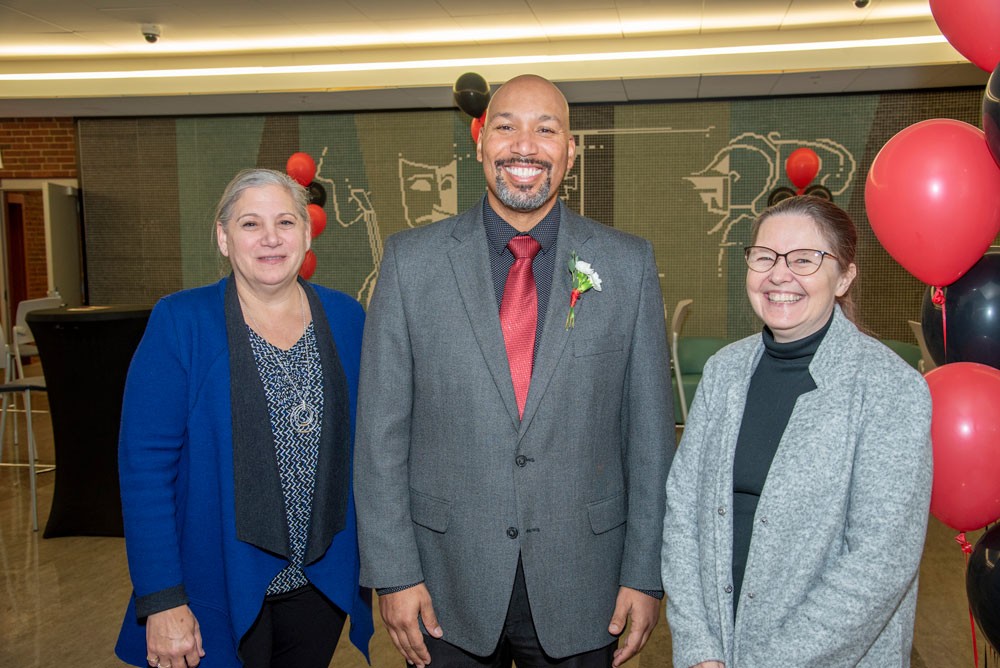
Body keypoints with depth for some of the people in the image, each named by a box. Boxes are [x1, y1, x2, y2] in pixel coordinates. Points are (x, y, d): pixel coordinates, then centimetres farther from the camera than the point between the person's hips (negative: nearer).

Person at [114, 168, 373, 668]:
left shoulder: (346, 318, 0)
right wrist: (161, 600, -16)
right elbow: (145, 463, -12)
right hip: (221, 588, -3)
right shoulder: (179, 322, -9)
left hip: (324, 584, 4)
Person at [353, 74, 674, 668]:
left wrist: (645, 574, -1)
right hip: (449, 589, 0)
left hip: (581, 588, 1)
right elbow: (382, 430, -3)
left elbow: (650, 431, 0)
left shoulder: (629, 263, -1)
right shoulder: (412, 259, -3)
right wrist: (394, 573, -5)